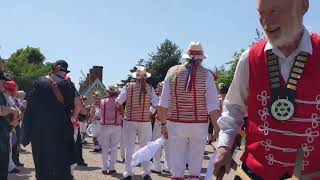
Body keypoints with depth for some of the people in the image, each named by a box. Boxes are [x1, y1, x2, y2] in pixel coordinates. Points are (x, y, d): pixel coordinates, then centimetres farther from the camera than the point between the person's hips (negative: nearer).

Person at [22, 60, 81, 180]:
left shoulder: (39, 82, 5)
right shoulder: (67, 83, -1)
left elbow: (31, 103, 4)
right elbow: (78, 104, -12)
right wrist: (73, 116, 7)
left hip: (39, 127, 2)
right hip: (60, 127, -2)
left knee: (42, 162, 13)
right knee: (60, 160, 7)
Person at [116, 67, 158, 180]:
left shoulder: (128, 87, -4)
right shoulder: (150, 88, -4)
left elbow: (118, 102, -6)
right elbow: (156, 105, -6)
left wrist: (121, 109, 13)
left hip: (129, 121, 0)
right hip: (145, 122, 0)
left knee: (129, 147, 8)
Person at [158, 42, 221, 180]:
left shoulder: (172, 72, 2)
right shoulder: (206, 74, -5)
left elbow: (163, 103, 0)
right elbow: (213, 106, -10)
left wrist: (163, 124, 8)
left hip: (176, 124, 1)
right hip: (199, 125, -1)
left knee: (177, 165, 8)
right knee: (196, 165, 11)